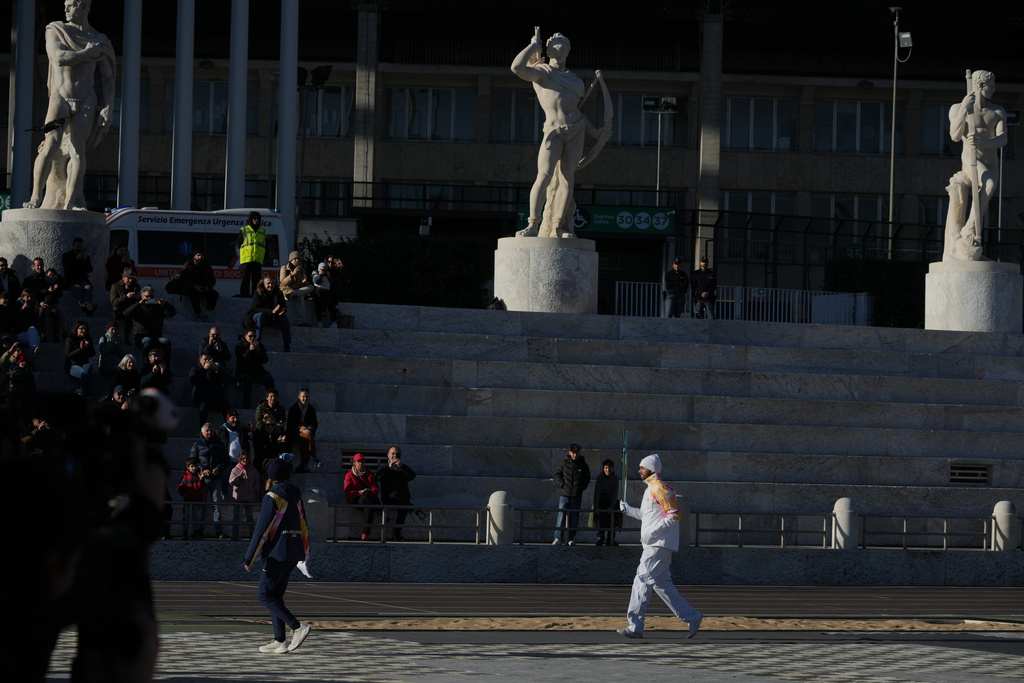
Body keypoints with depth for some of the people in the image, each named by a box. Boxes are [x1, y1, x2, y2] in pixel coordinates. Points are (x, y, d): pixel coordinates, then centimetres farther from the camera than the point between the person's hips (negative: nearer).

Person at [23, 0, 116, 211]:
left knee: (77, 151, -9)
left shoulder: (100, 41, 8)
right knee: (51, 148, -17)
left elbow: (107, 79, 8)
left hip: (86, 103, 2)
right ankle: (35, 198, -16)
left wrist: (108, 107, -4)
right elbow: (59, 58, -15)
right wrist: (89, 54, -7)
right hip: (60, 99, -2)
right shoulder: (55, 31, 3)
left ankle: (69, 203, -12)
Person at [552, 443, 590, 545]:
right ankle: (558, 538, -8)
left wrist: (582, 487, 1)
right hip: (564, 494, -2)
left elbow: (587, 478, 15)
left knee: (574, 517, 3)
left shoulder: (583, 465, 5)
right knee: (561, 515, -8)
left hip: (577, 495, 2)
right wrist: (561, 484, -5)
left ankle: (571, 539, 9)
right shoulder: (565, 463, 1)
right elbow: (557, 474, 9)